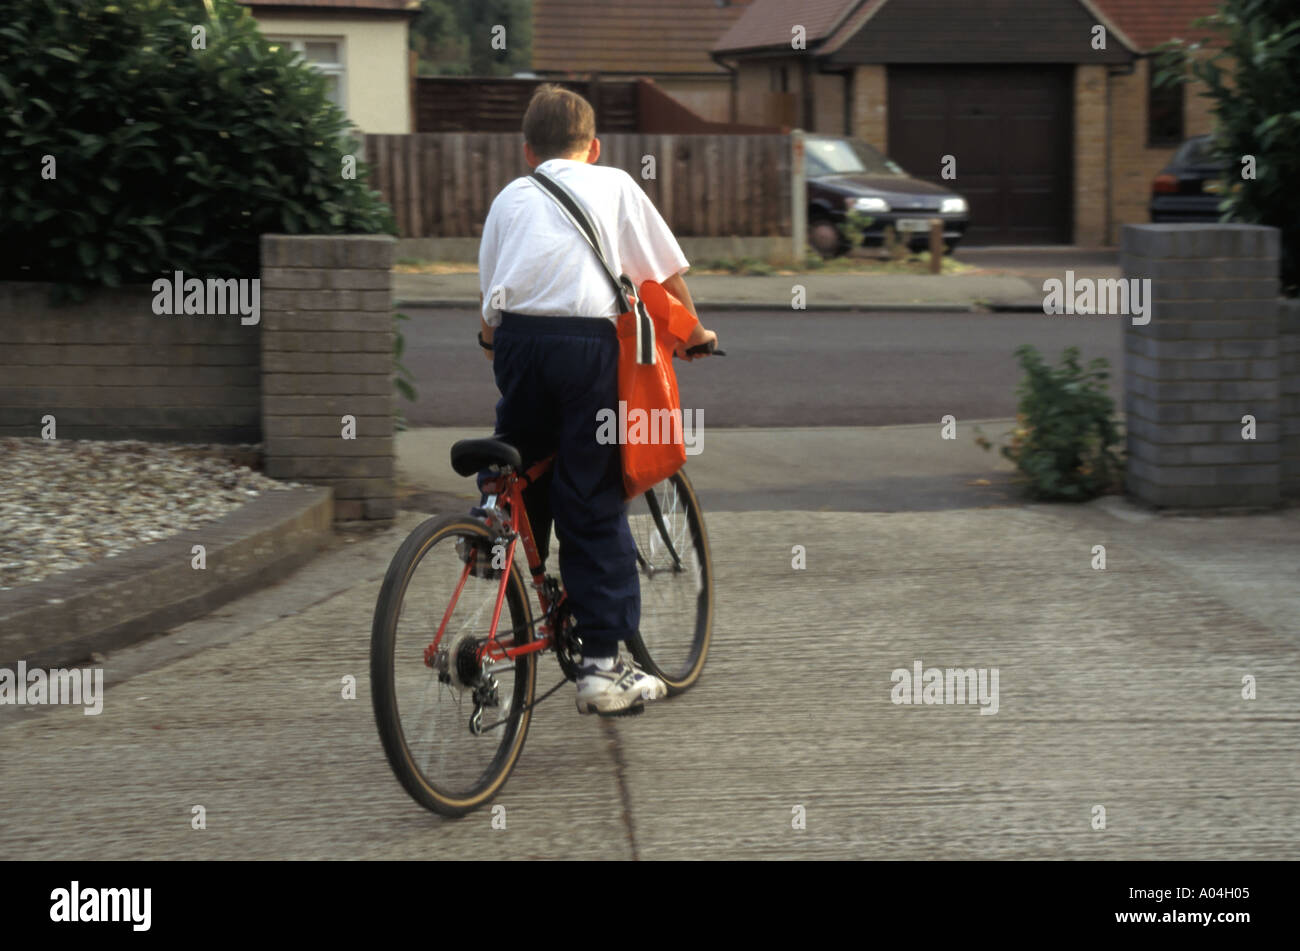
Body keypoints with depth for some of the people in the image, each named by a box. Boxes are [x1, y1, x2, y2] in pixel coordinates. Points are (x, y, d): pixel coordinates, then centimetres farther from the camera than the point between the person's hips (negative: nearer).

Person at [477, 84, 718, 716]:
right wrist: (692, 330, 34)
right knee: (593, 508, 1)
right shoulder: (614, 185, 18)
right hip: (589, 339, -2)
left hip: (518, 338, 2)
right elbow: (666, 271, 19)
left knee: (518, 492, 18)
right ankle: (603, 664, 0)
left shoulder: (511, 196, 24)